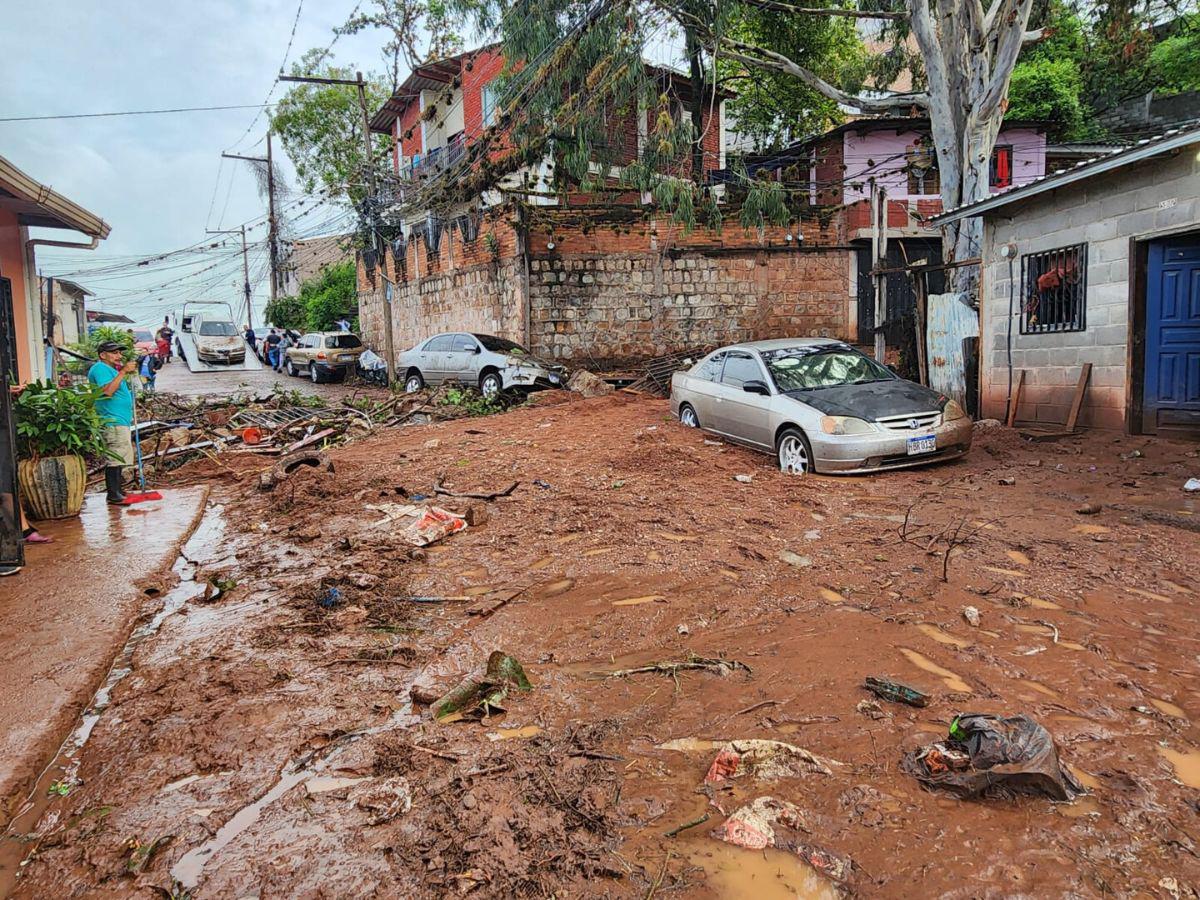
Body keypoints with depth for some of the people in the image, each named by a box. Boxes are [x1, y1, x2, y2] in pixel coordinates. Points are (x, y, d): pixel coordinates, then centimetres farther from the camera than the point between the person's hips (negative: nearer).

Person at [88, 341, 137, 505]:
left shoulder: (110, 369, 21)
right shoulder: (100, 368, -12)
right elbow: (107, 391, -27)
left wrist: (125, 371, 16)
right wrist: (123, 372, -24)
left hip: (121, 420, 11)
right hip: (113, 422, -11)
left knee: (117, 459, 15)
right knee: (115, 459, -11)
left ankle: (117, 491, 23)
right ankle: (113, 496, -10)